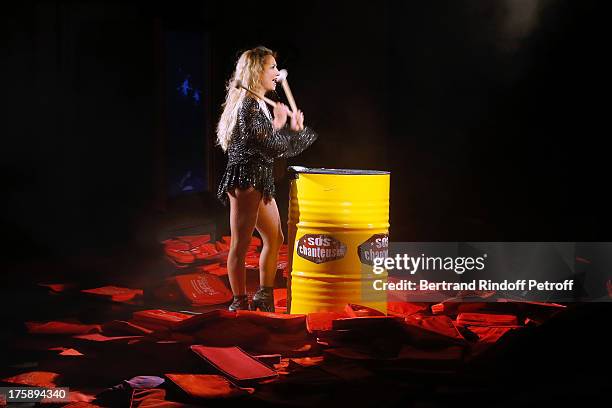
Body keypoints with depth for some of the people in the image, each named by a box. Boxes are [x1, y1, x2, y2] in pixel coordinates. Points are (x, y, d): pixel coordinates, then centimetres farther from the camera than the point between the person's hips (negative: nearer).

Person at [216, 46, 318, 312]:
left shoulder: (257, 104, 17)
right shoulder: (249, 105, -15)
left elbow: (269, 144, 19)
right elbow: (271, 146, -19)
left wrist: (280, 124, 5)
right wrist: (294, 130, -5)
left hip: (259, 180, 11)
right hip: (245, 179, -11)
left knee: (275, 238, 16)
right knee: (240, 245, -4)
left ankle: (264, 298, 24)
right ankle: (240, 303, 1)